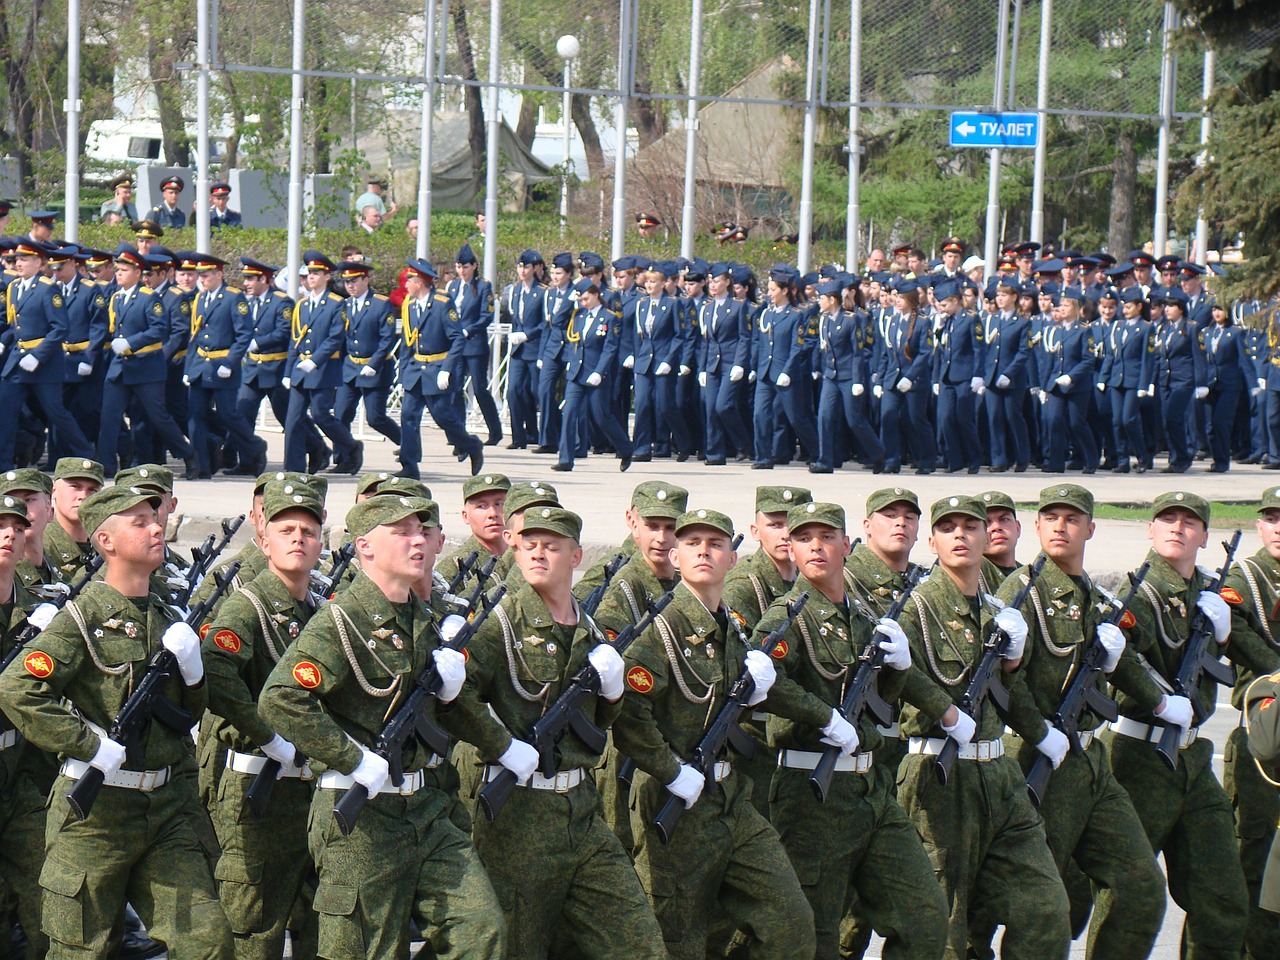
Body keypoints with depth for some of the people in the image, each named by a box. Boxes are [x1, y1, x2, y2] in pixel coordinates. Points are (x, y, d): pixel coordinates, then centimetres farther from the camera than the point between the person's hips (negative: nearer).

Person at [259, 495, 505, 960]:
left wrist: (446, 690, 0)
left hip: (427, 809, 7)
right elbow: (279, 700, -26)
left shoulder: (424, 620, 12)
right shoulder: (340, 623, -13)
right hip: (359, 816, -7)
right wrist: (354, 760, -23)